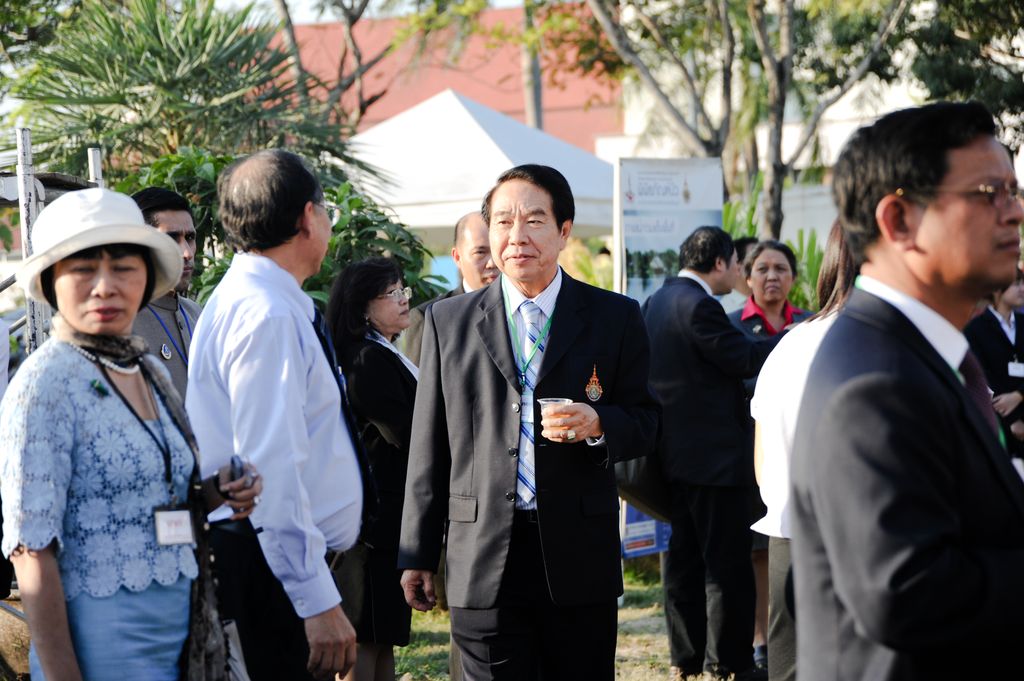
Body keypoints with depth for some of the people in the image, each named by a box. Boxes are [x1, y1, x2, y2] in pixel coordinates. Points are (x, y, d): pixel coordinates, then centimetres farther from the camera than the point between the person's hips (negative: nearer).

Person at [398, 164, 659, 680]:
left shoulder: (615, 318, 5)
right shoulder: (448, 321, 7)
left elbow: (646, 423, 8)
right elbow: (429, 448, 8)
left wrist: (598, 424, -15)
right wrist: (417, 555, 6)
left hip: (581, 559, 0)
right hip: (484, 560, 0)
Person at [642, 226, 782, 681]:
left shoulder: (657, 301, 11)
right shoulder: (699, 306, -18)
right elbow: (745, 359, -16)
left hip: (675, 451, 10)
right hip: (713, 452, -10)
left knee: (684, 557, 14)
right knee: (727, 562, -3)